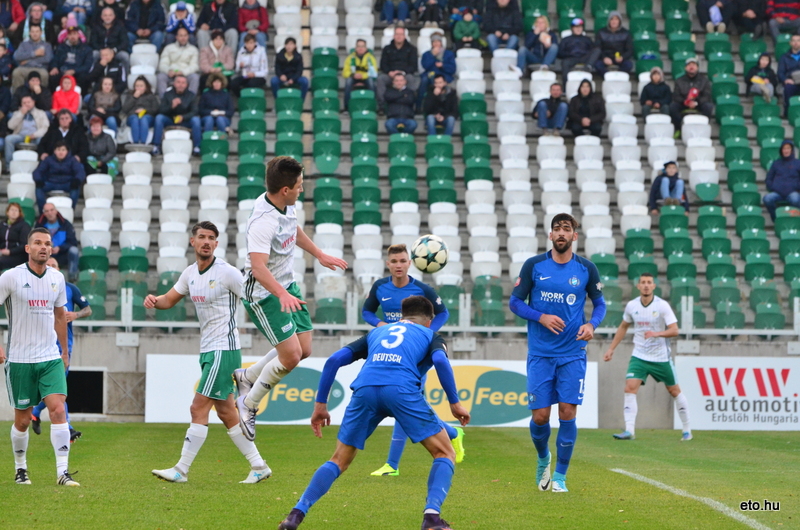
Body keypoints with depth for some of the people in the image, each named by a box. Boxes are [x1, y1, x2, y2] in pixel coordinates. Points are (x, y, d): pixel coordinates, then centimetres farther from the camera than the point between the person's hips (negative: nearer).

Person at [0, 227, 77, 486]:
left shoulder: (57, 278, 6)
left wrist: (64, 351, 21)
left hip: (51, 358, 3)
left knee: (58, 409, -13)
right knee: (22, 420, 5)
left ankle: (62, 472, -12)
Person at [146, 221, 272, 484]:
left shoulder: (227, 273, -13)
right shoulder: (190, 273, 9)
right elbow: (169, 299, 19)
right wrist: (153, 300, -2)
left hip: (224, 349, -8)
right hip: (207, 350, 8)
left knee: (198, 409, -9)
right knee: (225, 412, 11)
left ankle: (181, 470, -4)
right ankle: (259, 466, 19)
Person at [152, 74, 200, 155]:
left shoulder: (191, 95, -5)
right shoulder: (167, 94, -4)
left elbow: (194, 112, -12)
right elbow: (161, 110, -11)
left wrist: (183, 117, -31)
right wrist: (171, 106, -32)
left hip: (185, 121, -1)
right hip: (170, 120, 1)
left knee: (196, 119, -29)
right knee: (159, 117, -27)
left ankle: (196, 147, -26)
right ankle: (156, 146, -26)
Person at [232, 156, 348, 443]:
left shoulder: (286, 204, -1)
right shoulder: (263, 221, -30)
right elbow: (258, 267, -40)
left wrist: (319, 255, 31)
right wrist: (282, 295, -52)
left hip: (287, 286, 9)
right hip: (264, 293, -9)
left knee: (303, 349, 9)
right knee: (291, 355, -12)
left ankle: (247, 377, 29)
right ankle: (249, 404, 9)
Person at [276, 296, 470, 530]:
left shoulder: (377, 332, 36)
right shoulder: (430, 335, 28)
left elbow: (334, 360, 24)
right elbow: (440, 360, 3)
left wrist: (320, 404, 27)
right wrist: (454, 402, 7)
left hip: (365, 388, 3)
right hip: (402, 389, -3)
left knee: (339, 460, 17)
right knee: (445, 453, 11)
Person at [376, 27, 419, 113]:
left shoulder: (411, 49, 13)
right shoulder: (387, 49, 18)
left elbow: (413, 66, 3)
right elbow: (383, 65, 10)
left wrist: (403, 72, -17)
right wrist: (390, 72, -13)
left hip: (407, 74, -1)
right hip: (390, 75, 1)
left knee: (411, 79, -37)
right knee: (380, 78, -31)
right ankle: (381, 106, -33)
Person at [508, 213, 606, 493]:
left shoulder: (586, 269, 1)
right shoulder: (534, 265, -1)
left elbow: (599, 303, 13)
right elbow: (515, 302, 3)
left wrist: (592, 324, -8)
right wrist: (541, 317, -13)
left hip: (572, 353, 0)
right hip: (540, 353, 0)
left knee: (567, 413, -7)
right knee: (540, 416, -2)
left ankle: (560, 475, 7)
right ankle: (543, 458, 30)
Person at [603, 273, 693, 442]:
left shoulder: (662, 305, -12)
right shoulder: (631, 306, -1)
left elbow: (674, 330, -16)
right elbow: (623, 327, 16)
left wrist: (657, 333, -33)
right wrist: (611, 349, 14)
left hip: (661, 357, -2)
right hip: (639, 356, 2)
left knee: (675, 391, 8)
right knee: (630, 388, -17)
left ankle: (687, 430, 24)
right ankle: (629, 431, -18)